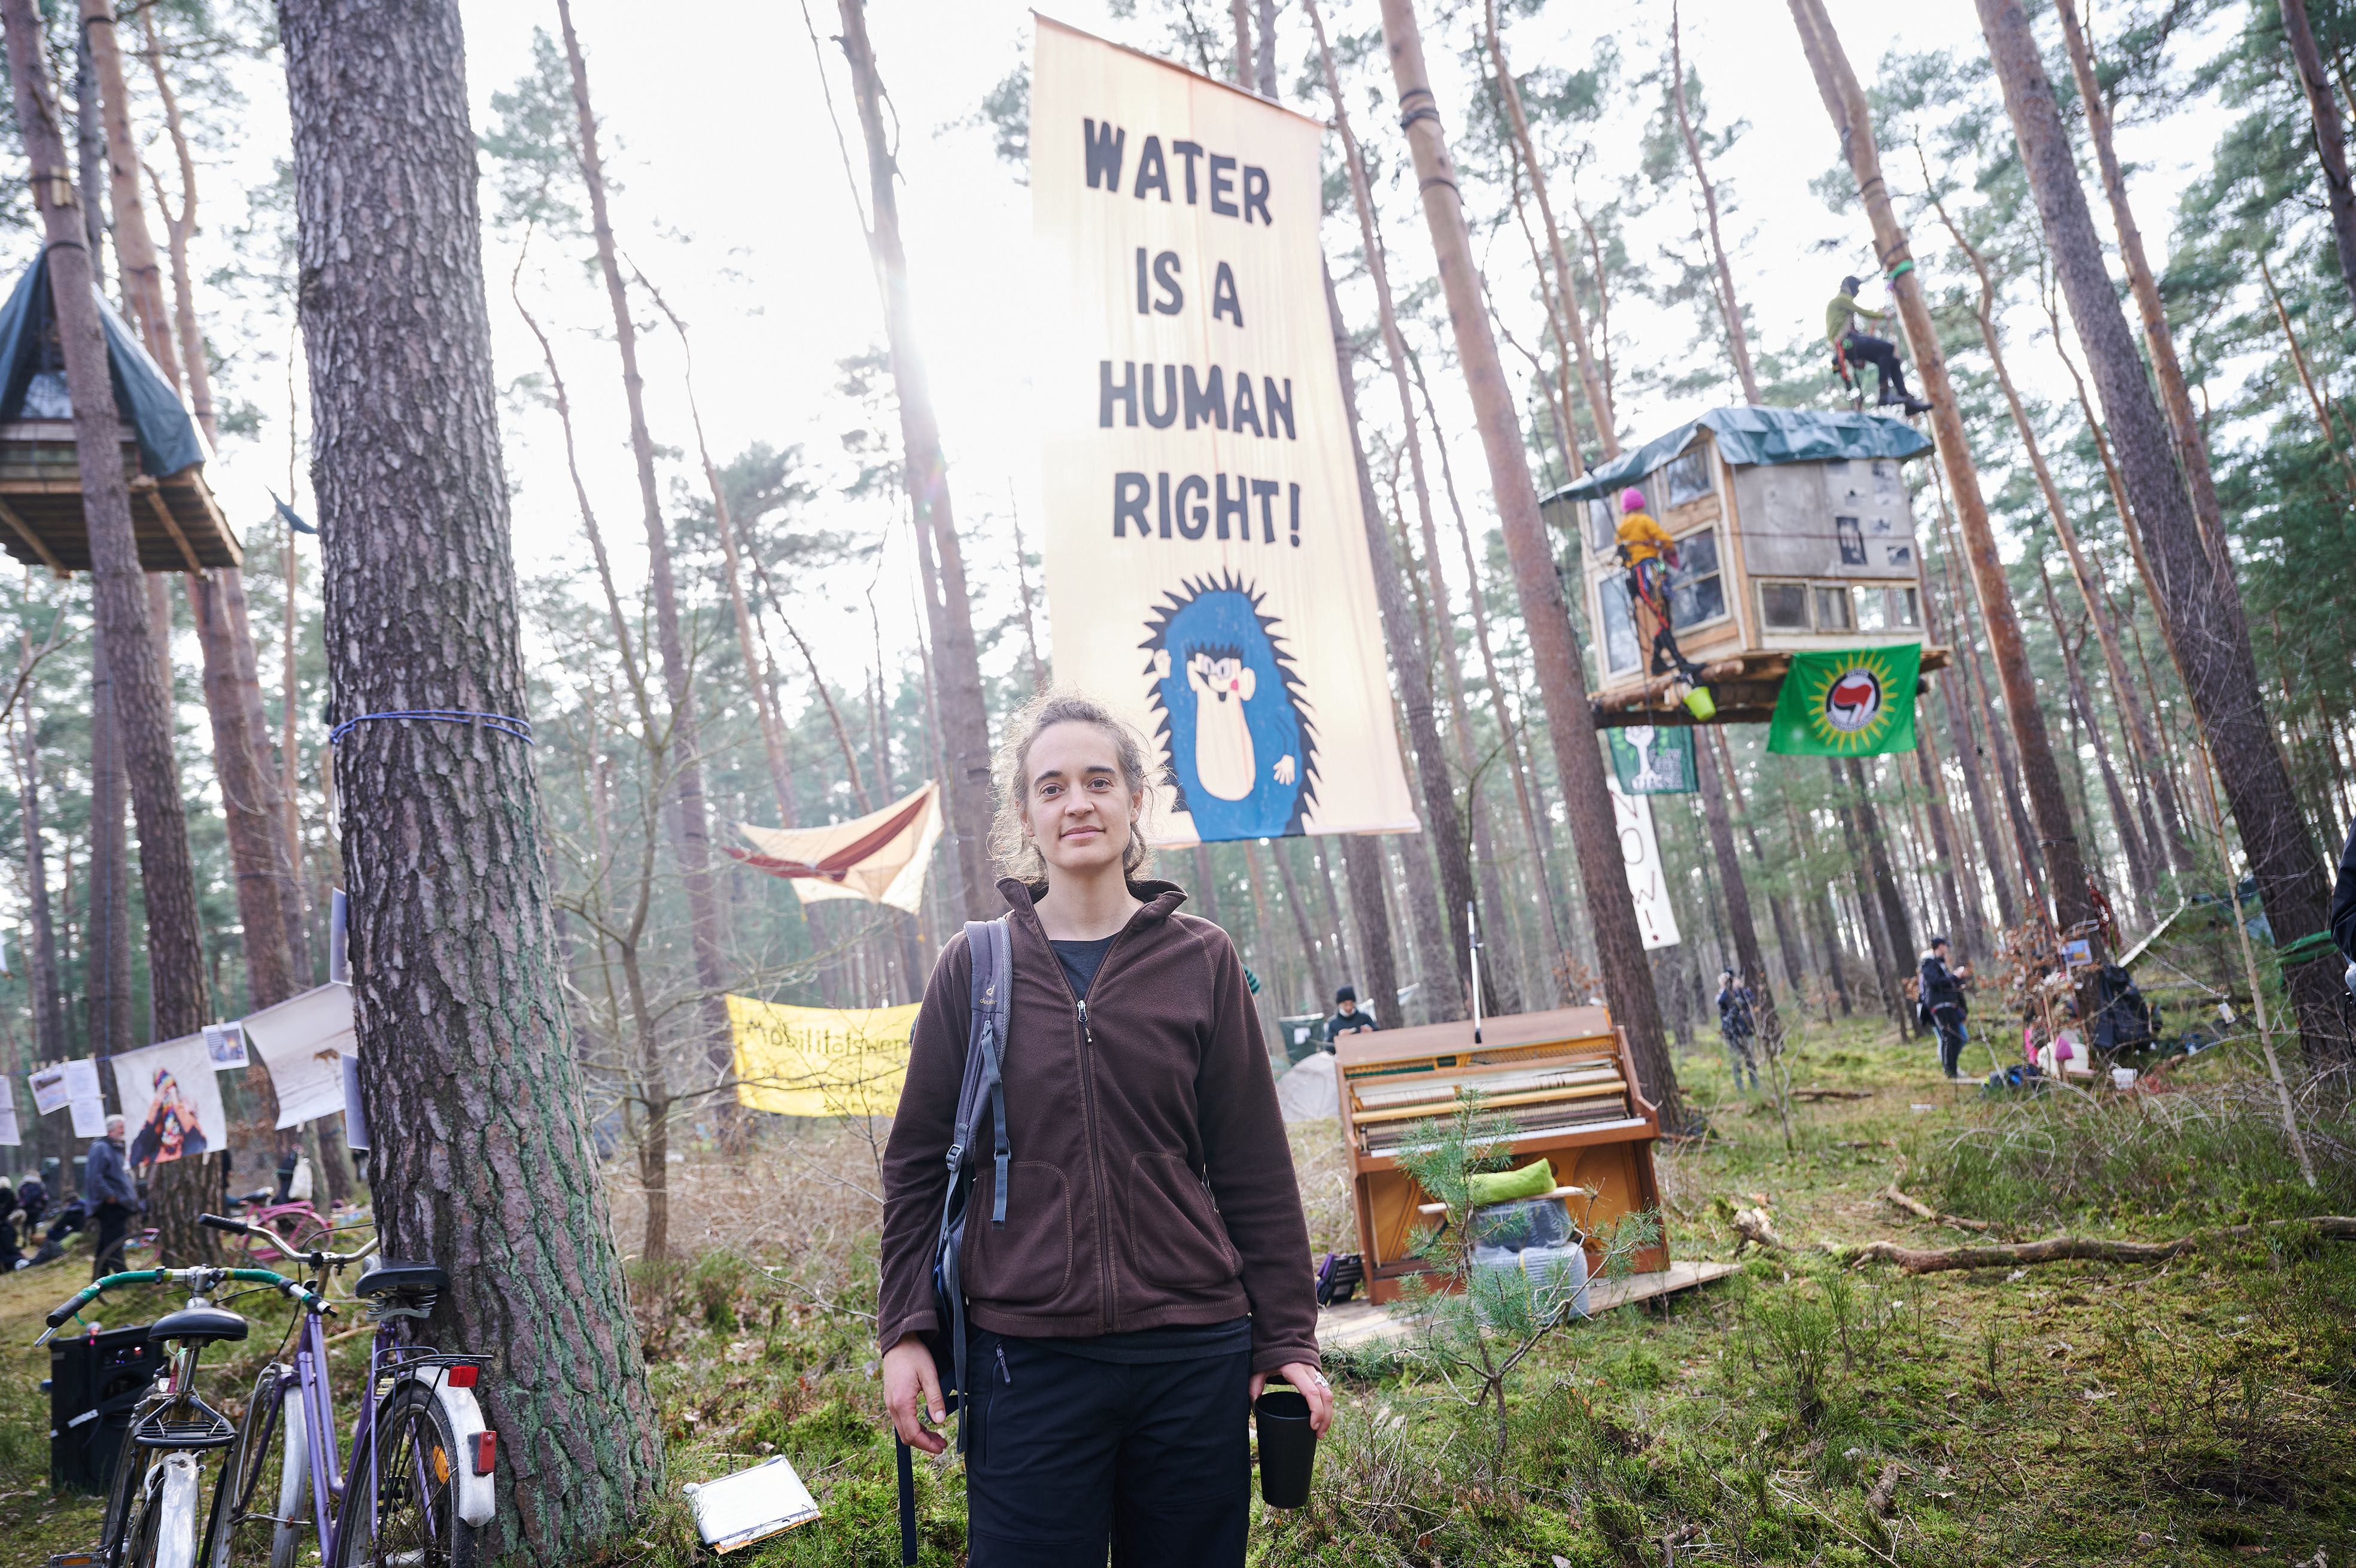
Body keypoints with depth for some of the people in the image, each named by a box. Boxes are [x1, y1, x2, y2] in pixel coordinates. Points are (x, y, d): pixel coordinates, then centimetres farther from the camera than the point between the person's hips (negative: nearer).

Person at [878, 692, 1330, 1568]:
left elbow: (1255, 1172, 4)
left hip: (1194, 1356, 1)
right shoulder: (974, 968, 2)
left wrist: (1287, 1340, 3)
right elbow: (917, 1166, 7)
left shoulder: (1200, 961, 2)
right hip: (1026, 1359, 0)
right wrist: (905, 1331, 1)